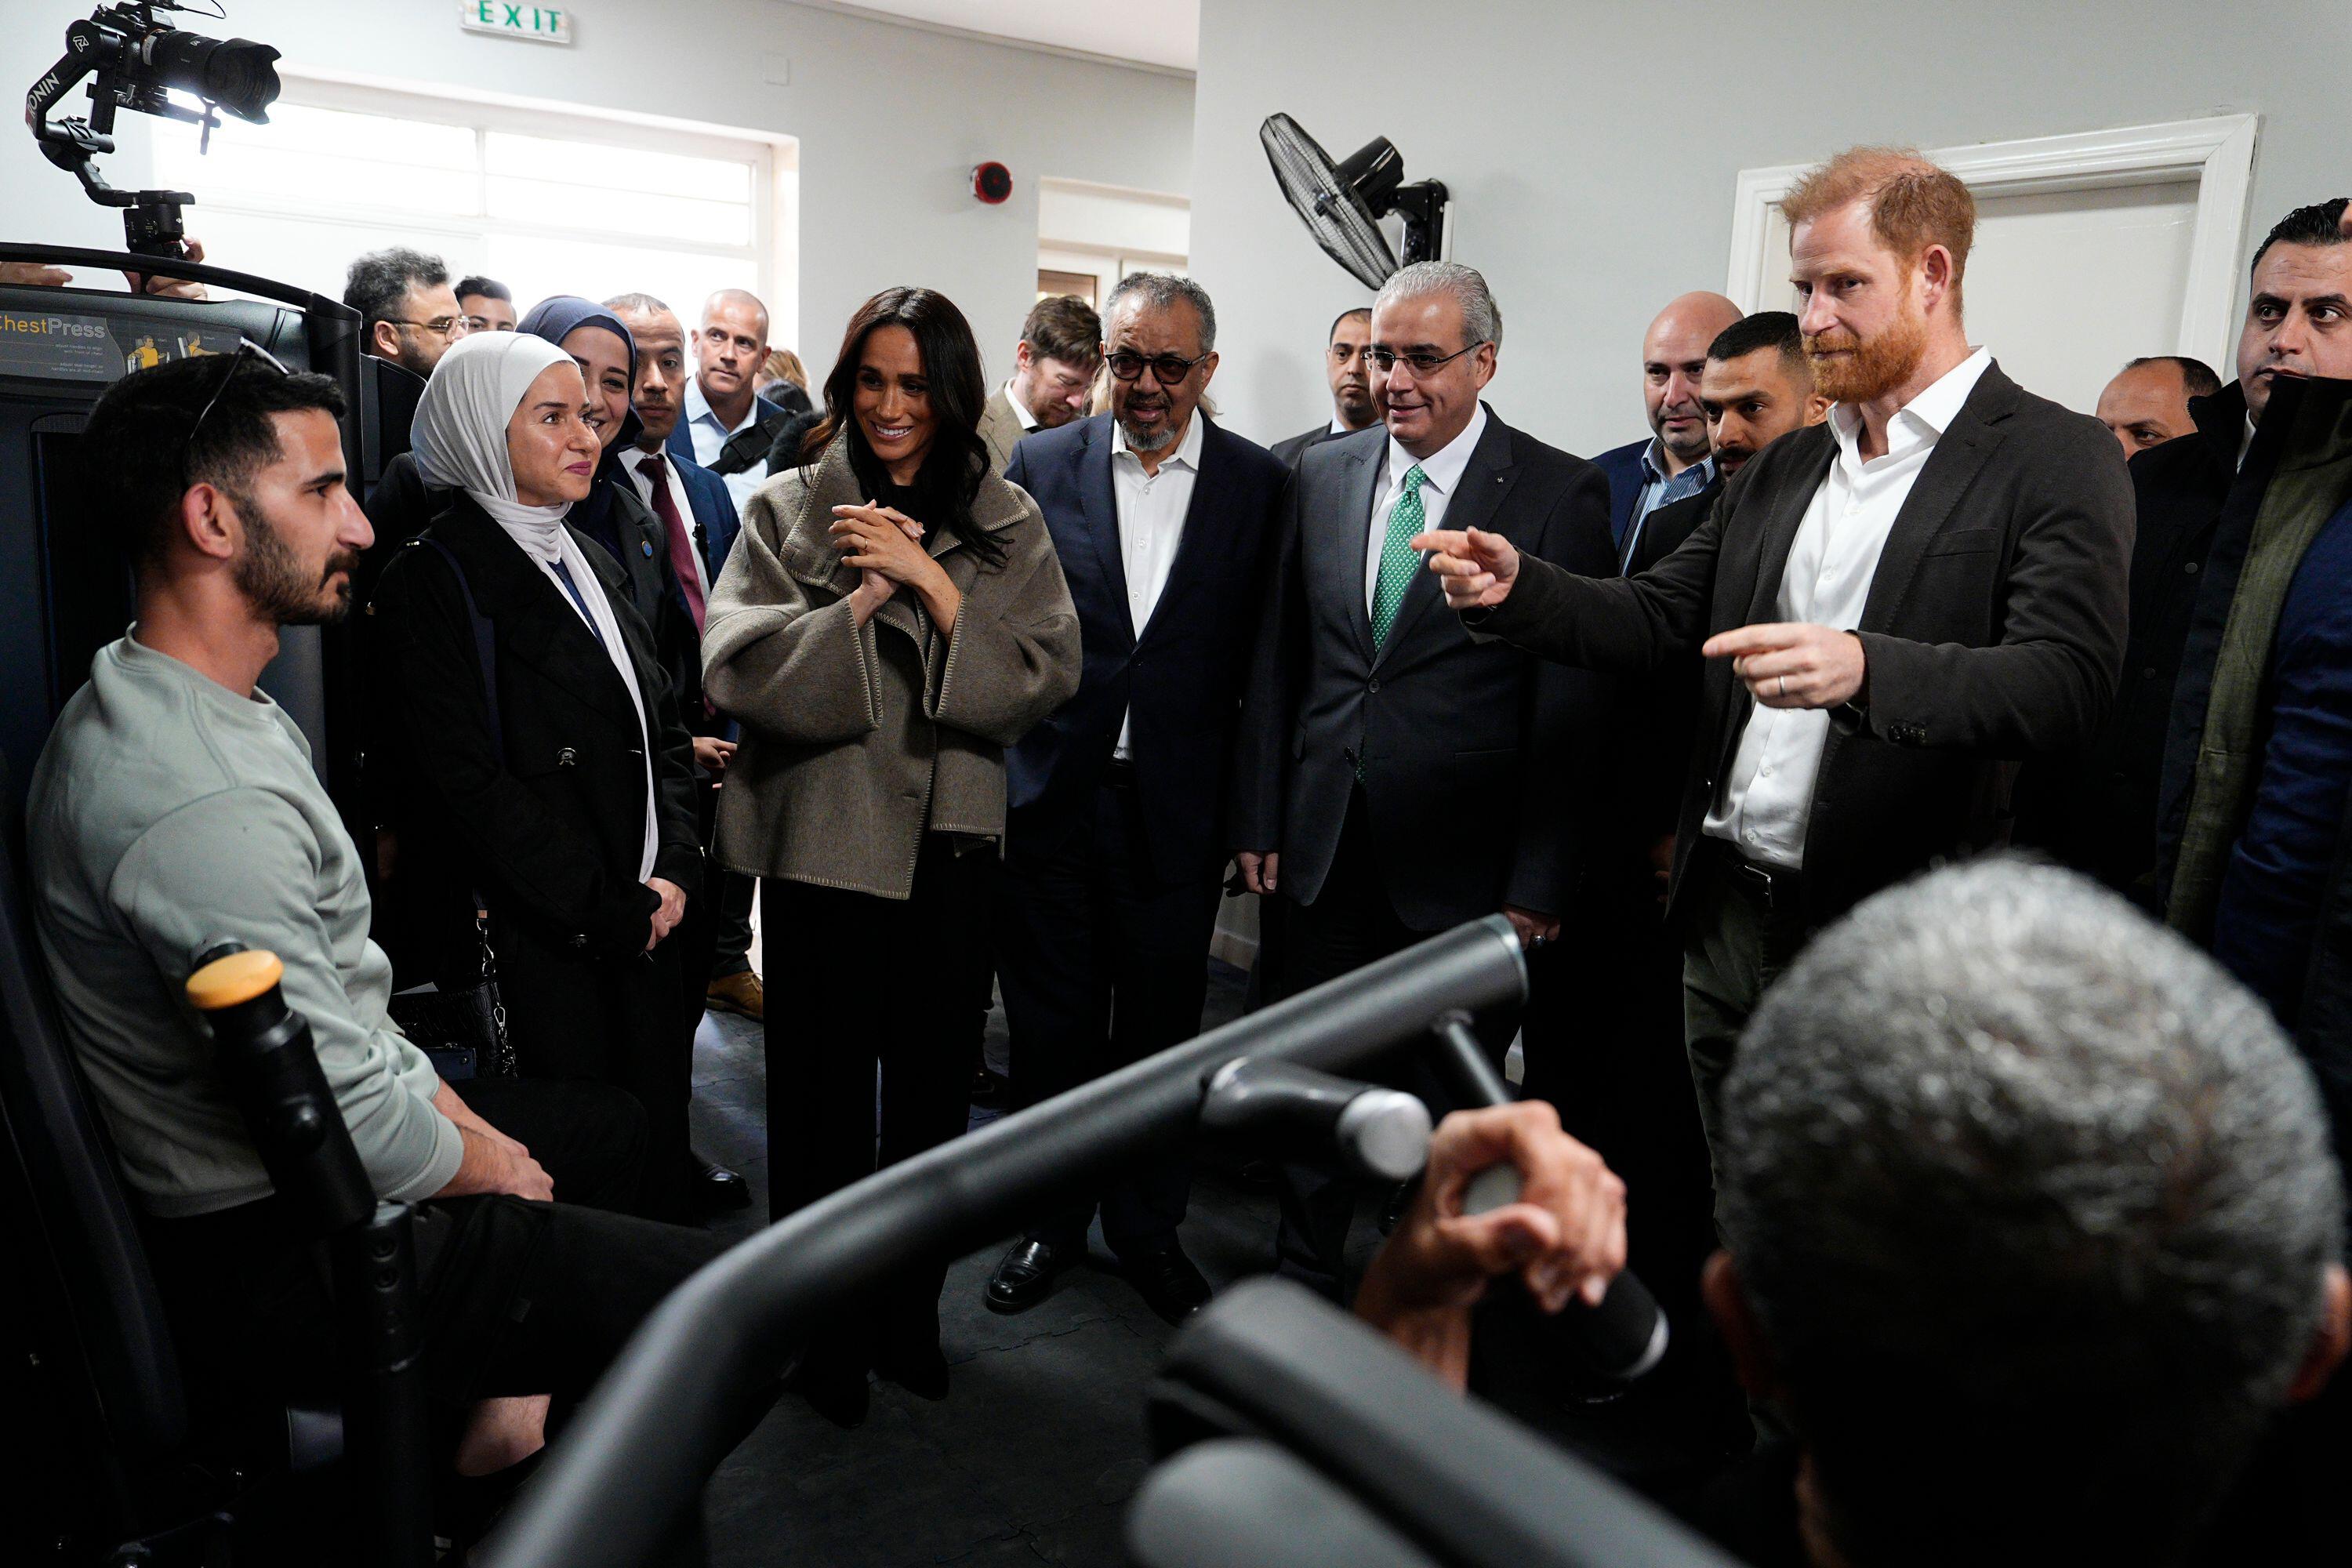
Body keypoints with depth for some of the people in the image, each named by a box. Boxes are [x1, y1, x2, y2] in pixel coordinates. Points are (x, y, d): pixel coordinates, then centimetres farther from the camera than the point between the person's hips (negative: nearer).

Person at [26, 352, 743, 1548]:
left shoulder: (162, 706, 5)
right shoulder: (201, 798, -30)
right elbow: (349, 1131, -28)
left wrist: (439, 1100, 6)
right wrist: (479, 1160, -9)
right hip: (266, 1260, -10)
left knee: (610, 1125, 24)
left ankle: (505, 1393, 23)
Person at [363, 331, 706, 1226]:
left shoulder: (590, 564, 15)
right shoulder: (432, 581, -8)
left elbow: (663, 731, 15)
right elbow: (472, 785, -14)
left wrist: (675, 871, -1)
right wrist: (609, 912, -13)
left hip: (645, 921, 7)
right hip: (535, 943, -7)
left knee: (657, 1147, 11)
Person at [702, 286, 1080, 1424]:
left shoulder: (1004, 525, 6)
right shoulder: (790, 509, 2)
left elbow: (1043, 678, -6)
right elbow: (739, 667, -9)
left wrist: (929, 580, -14)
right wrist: (864, 597, -17)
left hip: (949, 839, 2)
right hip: (821, 835, -2)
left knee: (930, 1084, 12)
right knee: (821, 1089, 4)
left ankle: (907, 1316, 32)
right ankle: (821, 1332, 25)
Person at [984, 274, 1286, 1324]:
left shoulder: (1258, 482, 0)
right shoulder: (1040, 466, 2)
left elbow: (1264, 652, 0)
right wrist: (999, 761, -2)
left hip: (1179, 805, 0)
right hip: (1053, 795, 1)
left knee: (1161, 1029, 12)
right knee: (1051, 1024, 12)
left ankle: (1149, 1229, 32)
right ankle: (1050, 1224, 32)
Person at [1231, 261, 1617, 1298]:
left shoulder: (1560, 494, -6)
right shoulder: (1321, 475, 7)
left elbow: (1571, 704, -8)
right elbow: (1276, 662, 9)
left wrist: (1542, 880, -10)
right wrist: (1258, 820, 6)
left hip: (1460, 861, -3)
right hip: (1326, 842, 4)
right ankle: (1304, 1274, 34)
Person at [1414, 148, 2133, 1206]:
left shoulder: (2056, 460, -6)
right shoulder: (1780, 471, 14)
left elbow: (2069, 683, -19)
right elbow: (1660, 618, 10)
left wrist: (1864, 670, -36)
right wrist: (1517, 589, -8)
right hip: (1728, 918, 6)